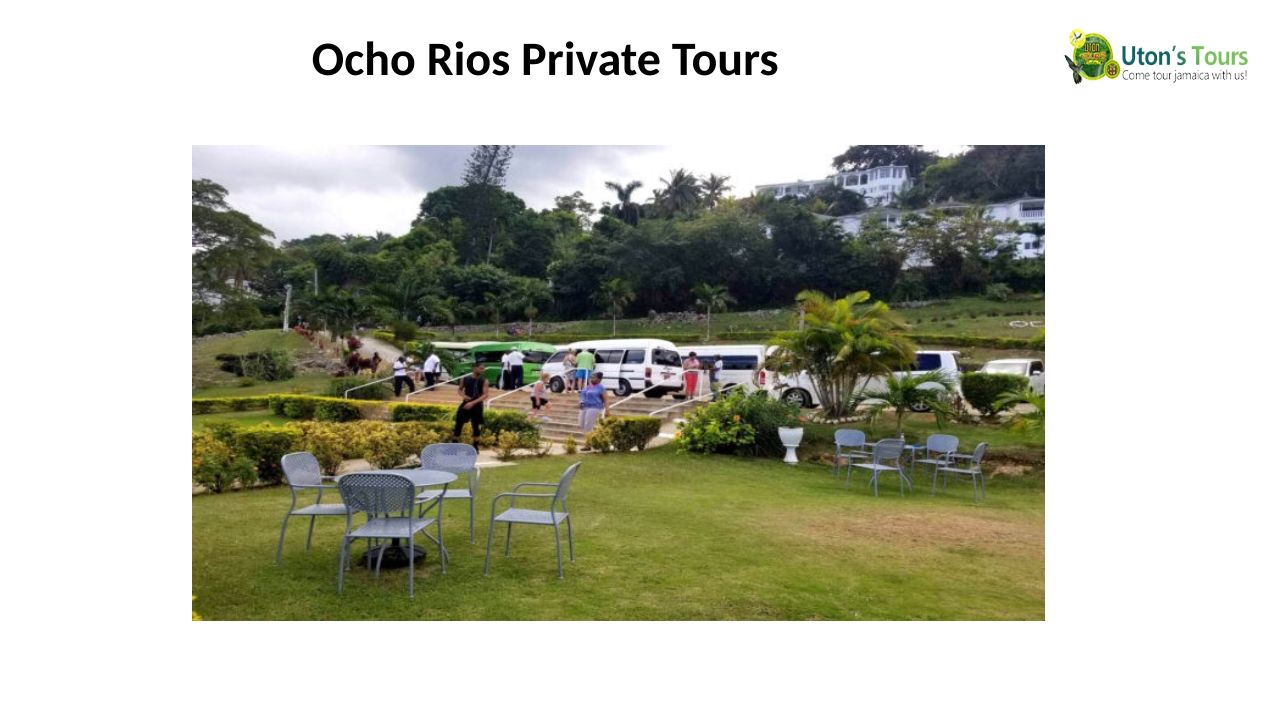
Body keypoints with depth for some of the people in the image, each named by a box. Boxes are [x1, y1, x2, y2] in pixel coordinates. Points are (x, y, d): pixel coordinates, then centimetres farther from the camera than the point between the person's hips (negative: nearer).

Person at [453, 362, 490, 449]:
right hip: (465, 404, 2)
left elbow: (485, 395, -16)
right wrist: (463, 395, -9)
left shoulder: (484, 381, -8)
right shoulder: (465, 379, -2)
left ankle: (475, 447, 20)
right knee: (458, 424, 4)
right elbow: (459, 389, 14)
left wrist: (473, 403, -26)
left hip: (477, 406, -2)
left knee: (475, 427, 7)